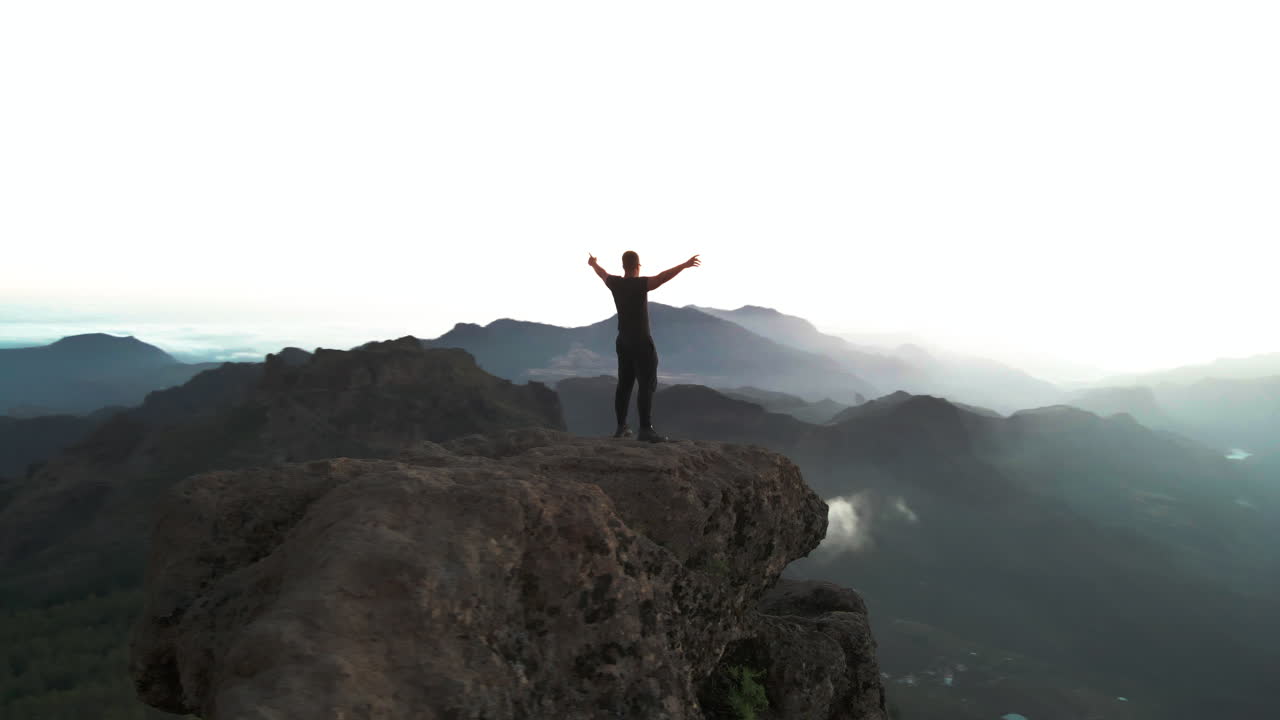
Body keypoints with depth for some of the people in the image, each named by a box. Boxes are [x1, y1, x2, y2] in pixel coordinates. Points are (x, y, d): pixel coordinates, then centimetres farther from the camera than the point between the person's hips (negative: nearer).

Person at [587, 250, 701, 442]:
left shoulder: (615, 283, 3)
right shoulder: (640, 284, -17)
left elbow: (602, 273, 25)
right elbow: (662, 277, -32)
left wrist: (593, 263, 46)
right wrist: (685, 265, -35)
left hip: (623, 342, 8)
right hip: (641, 343, -7)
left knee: (625, 384, 13)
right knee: (647, 385, -9)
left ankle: (621, 427, 18)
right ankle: (646, 429, -15)